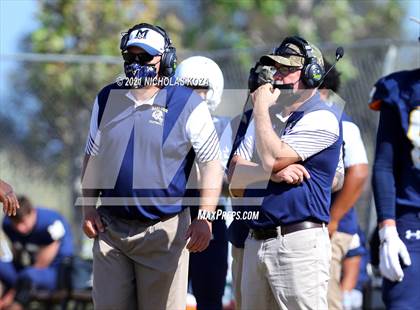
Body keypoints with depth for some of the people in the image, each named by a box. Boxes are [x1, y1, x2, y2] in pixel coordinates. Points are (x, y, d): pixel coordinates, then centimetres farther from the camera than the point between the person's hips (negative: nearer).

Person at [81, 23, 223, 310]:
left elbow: (211, 164, -7)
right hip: (111, 228, 5)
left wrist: (205, 219, -14)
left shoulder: (188, 106, -8)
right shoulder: (107, 99, 7)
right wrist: (89, 208, 8)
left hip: (164, 231, -4)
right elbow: (93, 157, 16)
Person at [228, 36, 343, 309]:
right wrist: (274, 173, -10)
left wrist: (261, 107, -4)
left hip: (299, 242, -8)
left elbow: (272, 159, -16)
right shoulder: (268, 117, 20)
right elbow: (235, 180, 10)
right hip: (256, 242, 8)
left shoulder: (321, 118, -5)